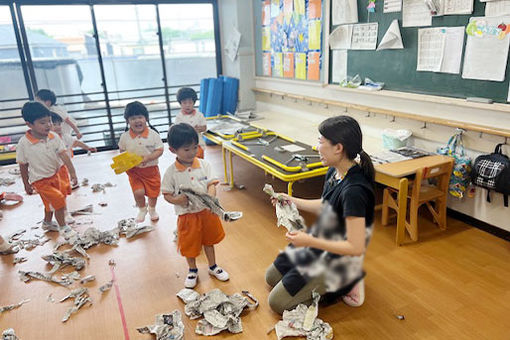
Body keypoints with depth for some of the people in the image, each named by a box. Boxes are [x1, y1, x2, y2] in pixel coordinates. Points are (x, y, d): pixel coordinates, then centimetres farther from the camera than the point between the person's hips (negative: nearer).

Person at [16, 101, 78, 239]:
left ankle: (47, 223, 50)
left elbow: (63, 155, -15)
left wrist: (72, 172, -24)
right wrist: (27, 185, -3)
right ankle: (63, 227, 9)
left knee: (51, 203, 24)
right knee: (59, 200, -12)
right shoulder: (24, 144, -21)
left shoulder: (54, 137, -13)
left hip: (54, 175, 5)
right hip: (40, 180, -5)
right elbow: (23, 166, -10)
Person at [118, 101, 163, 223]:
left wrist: (147, 158, -24)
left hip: (151, 168, 0)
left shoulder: (153, 134, -12)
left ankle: (152, 209, 45)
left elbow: (159, 150, -10)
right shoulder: (125, 137, -6)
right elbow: (122, 152, 6)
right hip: (134, 170, 0)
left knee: (153, 192, 13)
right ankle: (142, 209, 19)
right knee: (138, 192, -14)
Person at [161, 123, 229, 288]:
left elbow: (212, 184, -7)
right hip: (187, 214, -2)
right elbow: (166, 194, -9)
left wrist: (210, 197, -26)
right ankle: (193, 271, 42)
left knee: (208, 240, 22)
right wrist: (176, 200, -29)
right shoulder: (171, 172, -15)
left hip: (206, 211, 2)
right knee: (189, 244, 15)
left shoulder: (203, 165, -8)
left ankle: (213, 266, 45)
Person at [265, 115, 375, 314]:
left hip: (337, 259, -9)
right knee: (272, 277, 21)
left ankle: (344, 286, 7)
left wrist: (309, 242, -29)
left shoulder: (354, 190, -34)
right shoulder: (334, 172, -6)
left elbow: (356, 247, -30)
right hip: (318, 242, 9)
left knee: (277, 303, 0)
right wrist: (293, 201, 5)